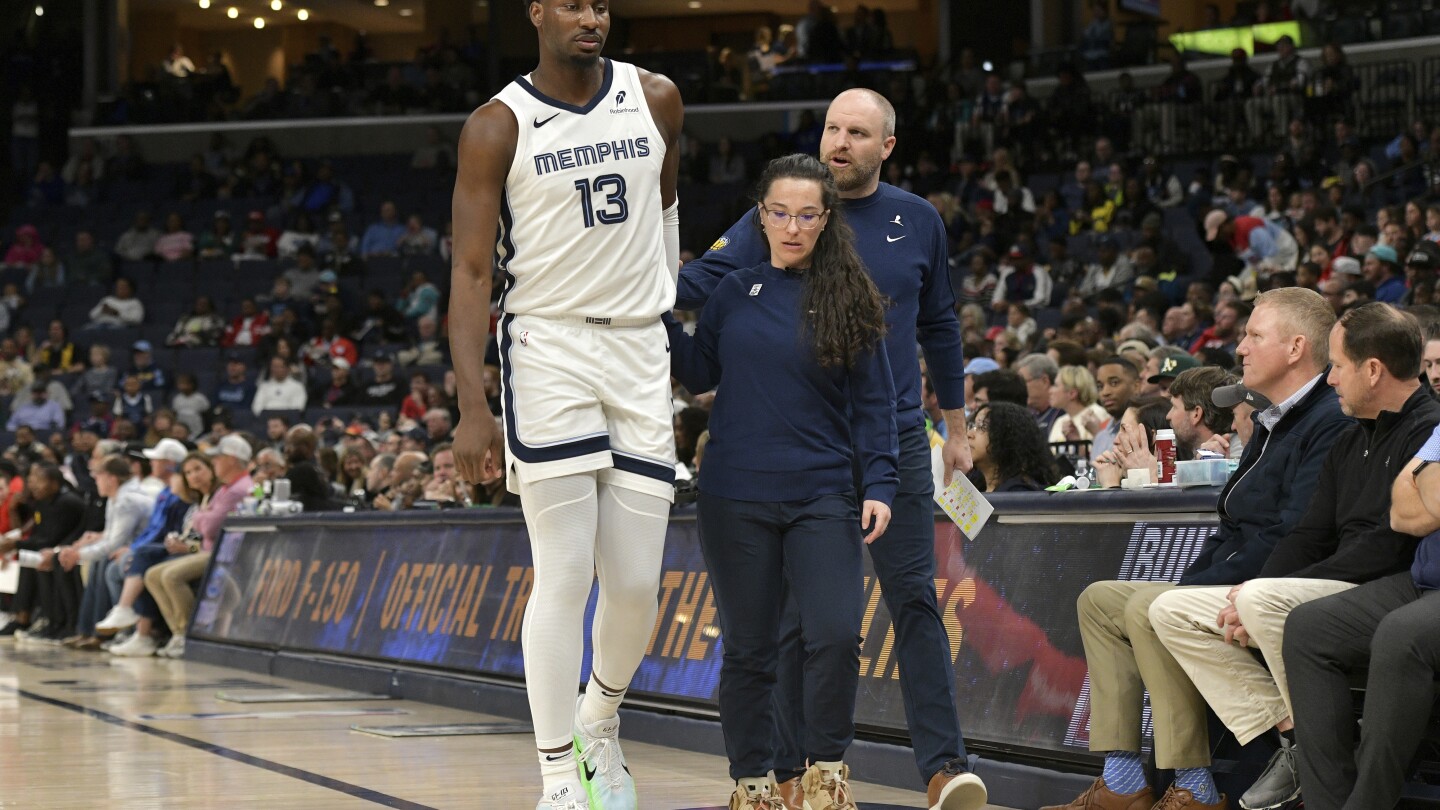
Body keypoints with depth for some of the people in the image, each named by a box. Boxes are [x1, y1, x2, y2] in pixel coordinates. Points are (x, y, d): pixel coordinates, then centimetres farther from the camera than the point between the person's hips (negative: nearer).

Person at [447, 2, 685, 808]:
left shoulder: (658, 101, 5)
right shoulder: (498, 127, -5)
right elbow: (471, 272, -7)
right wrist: (473, 408, -14)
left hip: (643, 352, 3)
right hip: (549, 346, -3)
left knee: (637, 583, 2)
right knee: (565, 576, -10)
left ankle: (601, 724, 30)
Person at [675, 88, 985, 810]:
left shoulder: (918, 223, 8)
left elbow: (939, 328, 17)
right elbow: (703, 281, -8)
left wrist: (957, 428, 20)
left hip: (895, 442, 1)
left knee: (914, 601, -4)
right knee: (800, 613, 3)